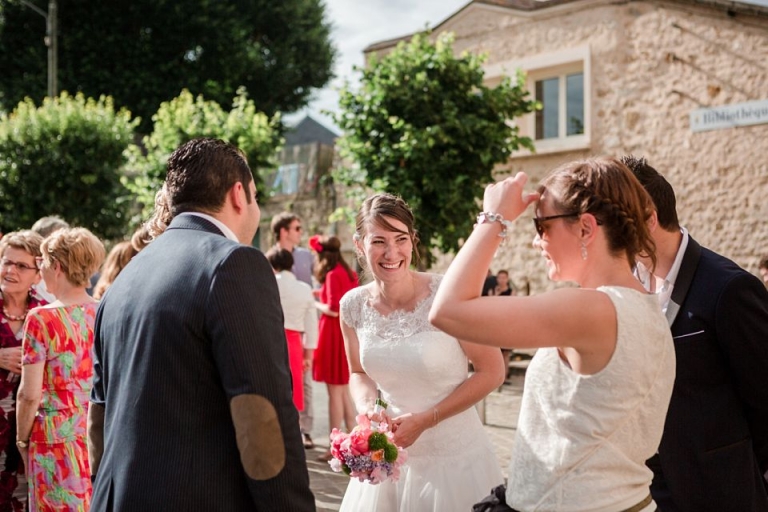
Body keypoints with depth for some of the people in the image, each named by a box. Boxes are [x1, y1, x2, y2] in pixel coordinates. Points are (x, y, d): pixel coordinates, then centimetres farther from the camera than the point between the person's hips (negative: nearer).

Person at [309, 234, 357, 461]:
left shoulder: (333, 275, -15)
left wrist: (314, 303, -2)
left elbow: (334, 310, -18)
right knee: (345, 391, 14)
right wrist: (324, 295, 19)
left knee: (334, 391, -5)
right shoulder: (350, 273, 10)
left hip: (334, 335, -9)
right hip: (349, 334, 9)